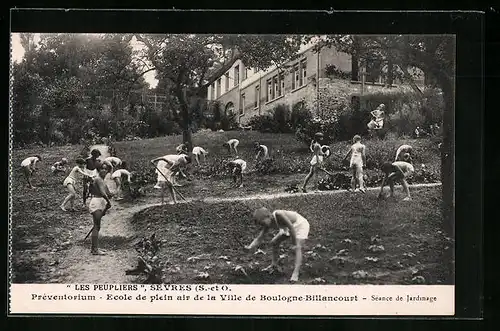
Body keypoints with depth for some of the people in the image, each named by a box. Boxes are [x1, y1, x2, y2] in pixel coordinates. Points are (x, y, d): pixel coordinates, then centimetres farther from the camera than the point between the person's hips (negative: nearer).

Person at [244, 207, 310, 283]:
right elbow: (258, 239, -15)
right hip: (289, 227, 8)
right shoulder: (268, 225, -14)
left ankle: (295, 273, -34)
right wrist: (250, 247, -32)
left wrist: (294, 244, -25)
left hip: (300, 224, -8)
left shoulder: (279, 215, -38)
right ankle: (274, 265, 28)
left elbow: (291, 228, -32)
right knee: (274, 242, 12)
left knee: (298, 247, -25)